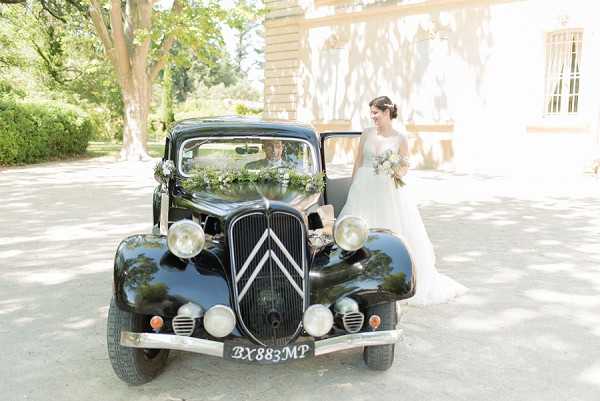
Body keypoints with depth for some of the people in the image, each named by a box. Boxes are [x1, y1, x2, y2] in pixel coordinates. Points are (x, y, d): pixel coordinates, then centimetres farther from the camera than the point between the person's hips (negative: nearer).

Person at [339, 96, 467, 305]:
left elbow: (404, 167, 3)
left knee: (397, 233, -2)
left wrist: (399, 173, -21)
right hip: (365, 188, 3)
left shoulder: (400, 138, -1)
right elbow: (358, 162, 9)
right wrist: (352, 190, 7)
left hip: (389, 190, -2)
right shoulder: (367, 134, 6)